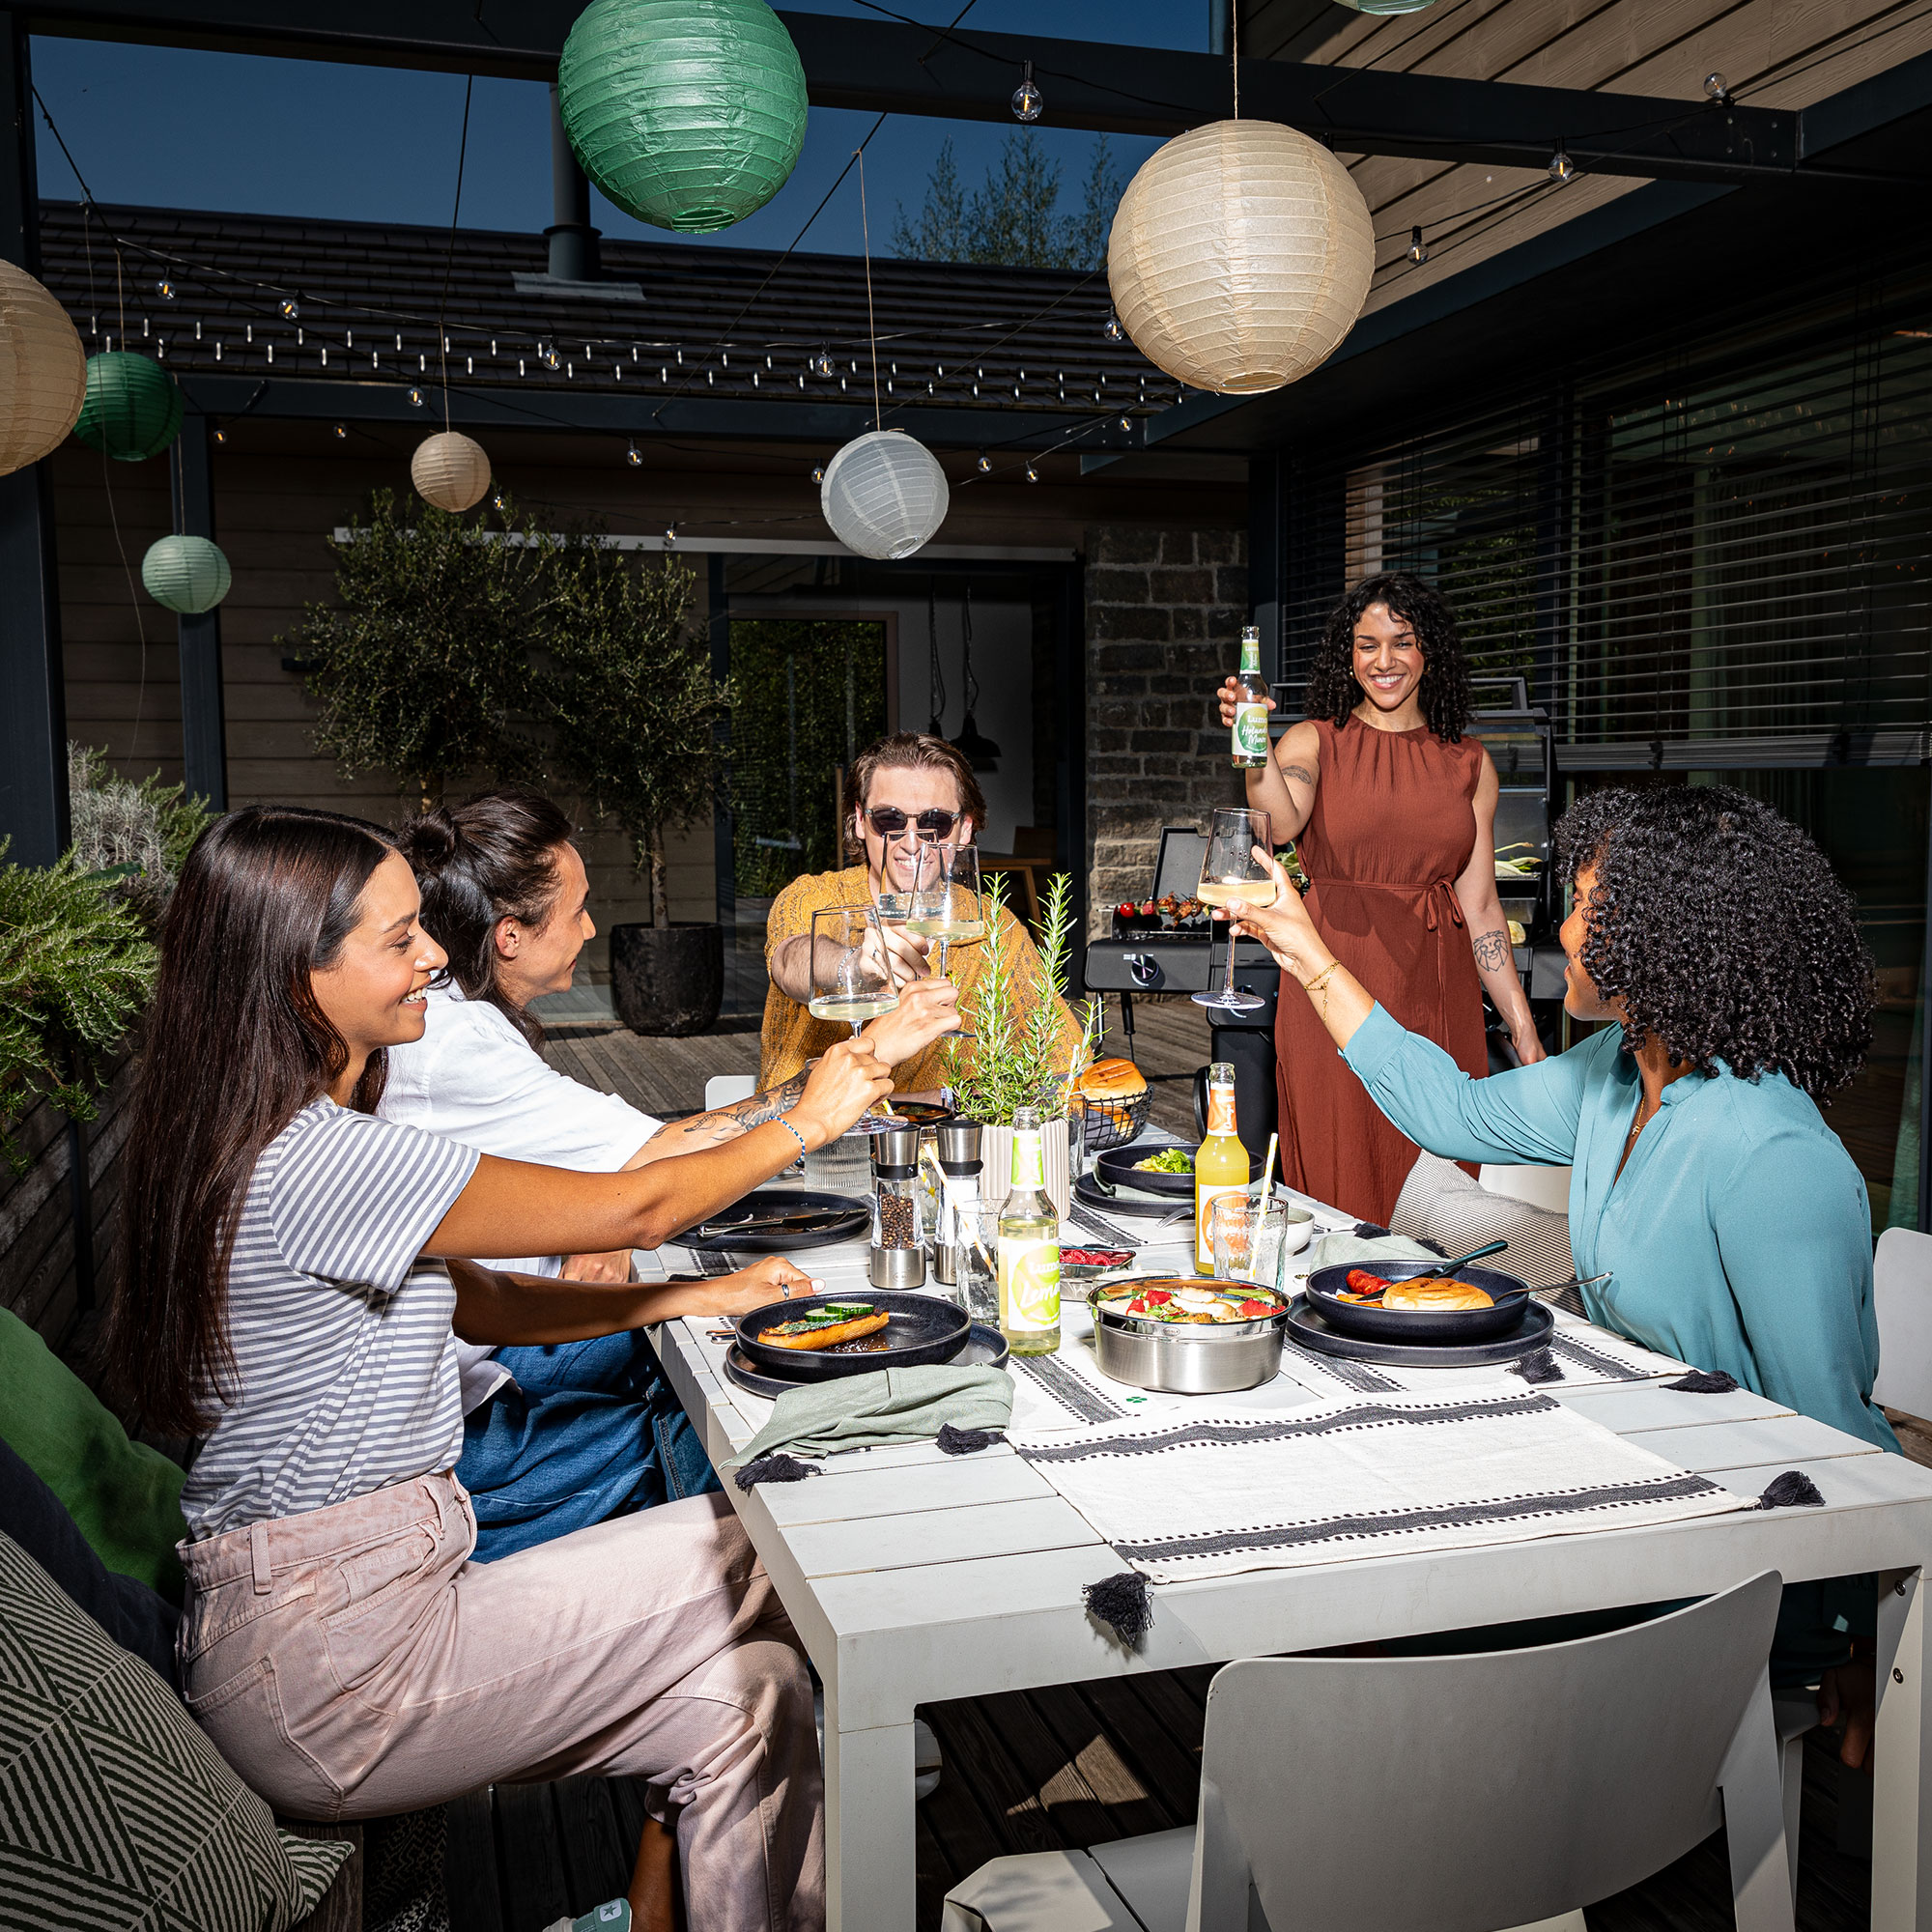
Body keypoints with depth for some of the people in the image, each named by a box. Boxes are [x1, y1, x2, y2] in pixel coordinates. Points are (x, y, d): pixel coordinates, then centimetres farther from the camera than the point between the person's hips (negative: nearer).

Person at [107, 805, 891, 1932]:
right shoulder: (307, 1161, -23)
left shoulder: (301, 1142, 9)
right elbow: (629, 1209, -16)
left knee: (743, 1692, 2)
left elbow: (486, 1305, 13)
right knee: (763, 1556, -2)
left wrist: (698, 1297, 4)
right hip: (330, 1670, -9)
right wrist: (806, 1123, -1)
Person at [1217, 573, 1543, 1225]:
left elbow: (1480, 905, 11)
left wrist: (1524, 1031, 8)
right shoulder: (1315, 742, 3)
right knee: (1338, 1191, -1)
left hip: (1437, 998, 3)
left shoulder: (1468, 763, 11)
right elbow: (1282, 822, -18)